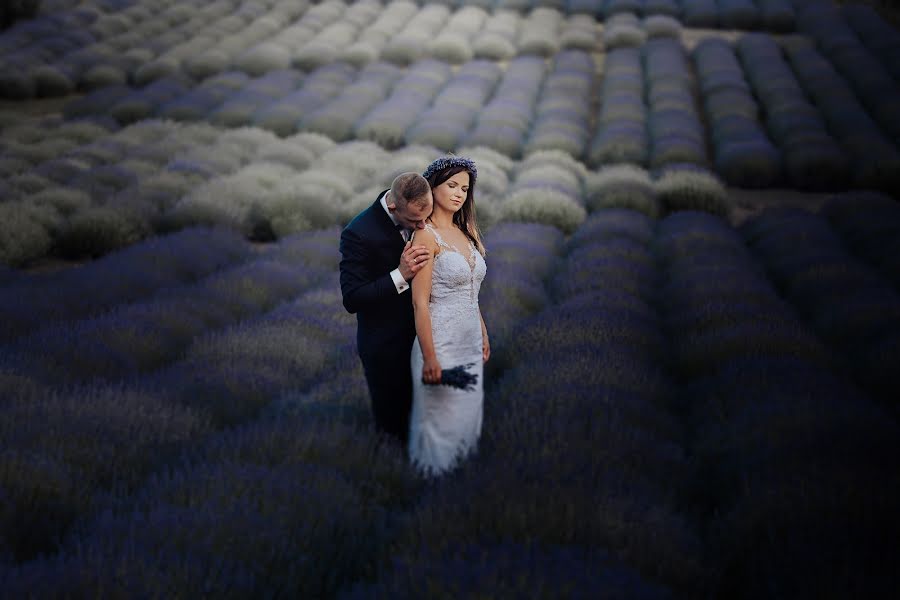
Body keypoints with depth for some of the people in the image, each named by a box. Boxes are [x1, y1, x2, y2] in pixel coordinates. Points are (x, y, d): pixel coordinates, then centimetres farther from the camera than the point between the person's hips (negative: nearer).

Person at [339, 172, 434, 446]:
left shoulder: (419, 215, -7)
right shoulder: (359, 234, -27)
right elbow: (352, 299, -26)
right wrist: (401, 275, -34)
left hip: (418, 334, 6)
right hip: (385, 345, -6)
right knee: (391, 416, 12)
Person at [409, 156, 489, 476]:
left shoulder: (466, 232, 9)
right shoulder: (427, 236, -15)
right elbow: (420, 302, -18)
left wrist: (483, 335, 17)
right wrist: (429, 358, -20)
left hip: (470, 341, 7)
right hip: (441, 341, -7)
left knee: (467, 412, 15)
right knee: (441, 417, 3)